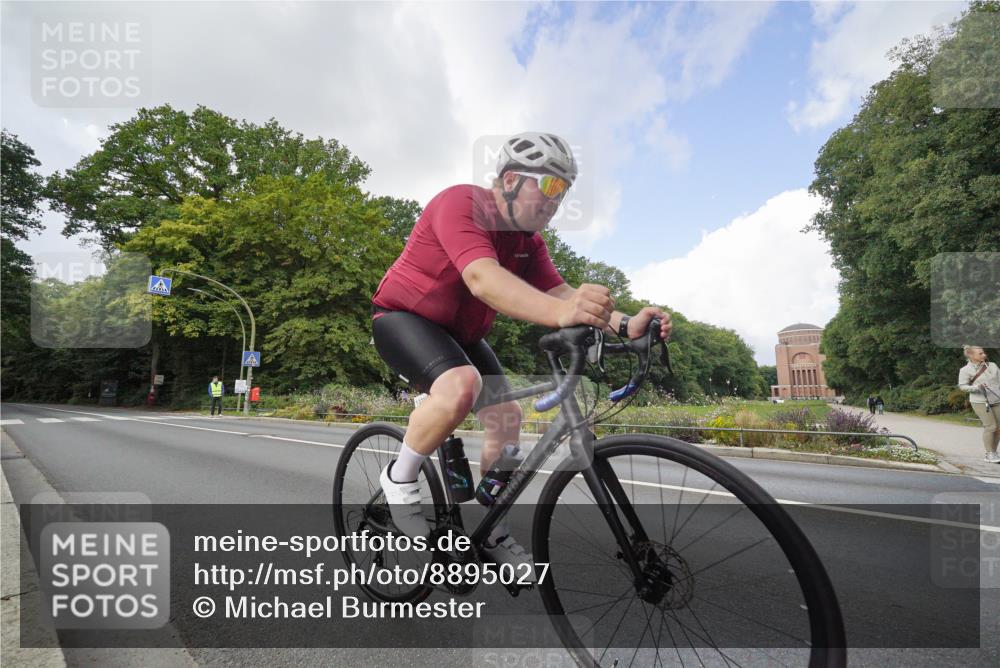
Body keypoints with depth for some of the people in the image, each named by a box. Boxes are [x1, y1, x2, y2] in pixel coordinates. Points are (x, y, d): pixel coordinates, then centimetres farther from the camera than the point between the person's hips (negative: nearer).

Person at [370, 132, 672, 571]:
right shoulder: (460, 204, -24)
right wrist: (559, 313, -57)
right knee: (461, 385, -35)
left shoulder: (528, 239, 0)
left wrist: (624, 324, -28)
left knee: (506, 416, -4)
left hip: (460, 333, 8)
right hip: (403, 316, -7)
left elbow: (559, 290, -12)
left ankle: (493, 533, 14)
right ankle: (399, 477, -9)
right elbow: (482, 278, -42)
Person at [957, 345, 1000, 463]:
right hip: (980, 402, -5)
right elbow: (962, 386, -7)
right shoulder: (965, 370, -6)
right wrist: (976, 387, -24)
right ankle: (990, 454, 2)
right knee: (991, 426, -10)